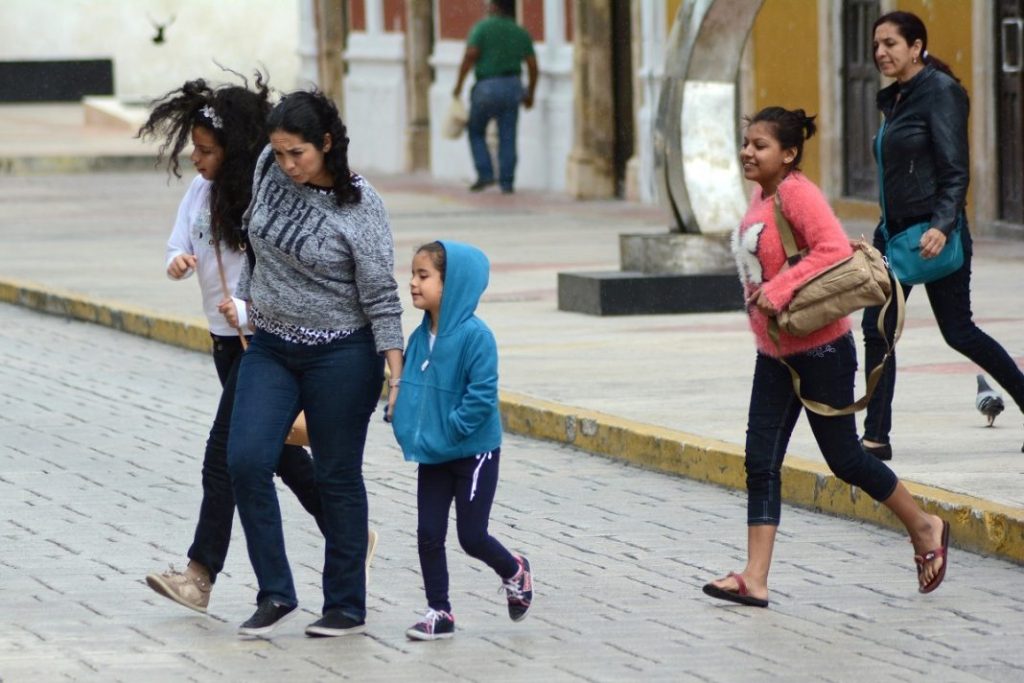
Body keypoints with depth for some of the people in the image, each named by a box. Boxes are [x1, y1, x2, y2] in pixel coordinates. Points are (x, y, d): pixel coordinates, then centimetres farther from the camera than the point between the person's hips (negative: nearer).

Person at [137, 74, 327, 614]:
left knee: (225, 456, -9)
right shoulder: (201, 189, 4)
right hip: (225, 339, 9)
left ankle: (201, 573, -6)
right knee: (277, 451, 16)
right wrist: (177, 262, -11)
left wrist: (248, 311, -28)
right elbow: (180, 243, 11)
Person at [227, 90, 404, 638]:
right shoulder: (269, 169, -2)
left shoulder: (360, 206, -15)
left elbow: (380, 295, -13)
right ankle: (276, 594, 0)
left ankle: (346, 607, 13)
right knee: (246, 461, -9)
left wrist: (397, 376, -16)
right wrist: (247, 294, 21)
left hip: (340, 355, -5)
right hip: (270, 347, 5)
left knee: (338, 477, 3)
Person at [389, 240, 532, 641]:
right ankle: (438, 612, 13)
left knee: (472, 536, 0)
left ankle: (514, 571, 30)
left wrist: (451, 429, -24)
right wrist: (406, 426, 1)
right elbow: (410, 386, 15)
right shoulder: (420, 337, 3)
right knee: (429, 535, 4)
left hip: (474, 453, -7)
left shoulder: (474, 336, -20)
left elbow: (482, 395, -24)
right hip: (432, 456, 7)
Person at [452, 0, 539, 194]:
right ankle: (507, 182, 3)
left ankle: (485, 173, 2)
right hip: (512, 86, 4)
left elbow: (470, 56, -16)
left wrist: (458, 85, -10)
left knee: (476, 131, 14)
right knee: (507, 137, 7)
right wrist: (530, 94, 16)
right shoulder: (521, 33, 8)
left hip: (487, 86, -4)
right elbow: (533, 66, 5)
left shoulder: (482, 28, -5)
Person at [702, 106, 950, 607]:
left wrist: (778, 290, -30)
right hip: (774, 354, 9)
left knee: (844, 459, 4)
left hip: (819, 350, -9)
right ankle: (754, 580, 0)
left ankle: (925, 529, 25)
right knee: (761, 464, 1)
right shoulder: (760, 196, 8)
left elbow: (833, 249, -30)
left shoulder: (797, 194, -18)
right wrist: (764, 294, 9)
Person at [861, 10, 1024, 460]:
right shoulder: (894, 99, 13)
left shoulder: (941, 92, -12)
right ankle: (876, 438, 2)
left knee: (957, 331, -1)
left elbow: (955, 170, -18)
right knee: (876, 327, 0)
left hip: (934, 231, -8)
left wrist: (942, 225, -29)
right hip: (894, 229, 8)